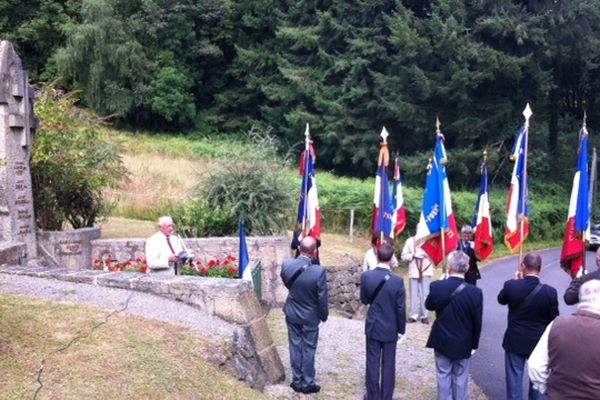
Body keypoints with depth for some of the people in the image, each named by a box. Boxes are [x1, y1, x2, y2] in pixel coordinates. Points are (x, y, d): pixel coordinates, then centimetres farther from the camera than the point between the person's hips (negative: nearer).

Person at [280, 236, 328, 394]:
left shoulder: (286, 265, -16)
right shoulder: (319, 271, -27)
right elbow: (322, 299, -17)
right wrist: (324, 316, 1)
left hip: (292, 314, 3)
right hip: (310, 317, -3)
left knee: (295, 347, 16)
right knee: (308, 350, 11)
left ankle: (297, 382, 28)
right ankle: (307, 384, 24)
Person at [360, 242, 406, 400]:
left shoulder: (366, 276, -11)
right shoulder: (397, 281, -17)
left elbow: (364, 300, 2)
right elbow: (401, 308, -10)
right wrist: (401, 330, 2)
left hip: (373, 326, 2)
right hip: (390, 329, -2)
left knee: (373, 363, 12)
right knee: (388, 365, 10)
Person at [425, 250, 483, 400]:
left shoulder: (436, 286, -17)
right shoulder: (475, 292, -19)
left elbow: (429, 306, 3)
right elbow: (477, 322, -9)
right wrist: (474, 344, 6)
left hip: (442, 341, 1)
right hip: (463, 343, -1)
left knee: (443, 376, 14)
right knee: (461, 378, 15)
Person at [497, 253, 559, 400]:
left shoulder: (511, 285, -18)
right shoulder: (550, 292, -17)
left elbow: (501, 300, 5)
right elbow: (554, 320, -6)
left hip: (515, 341, 0)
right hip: (539, 342, 0)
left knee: (514, 378, 12)